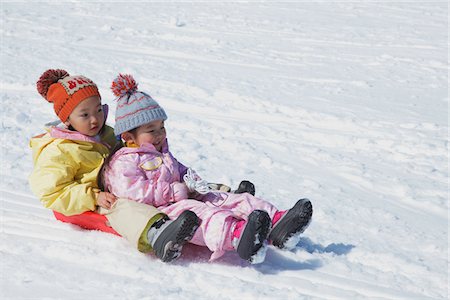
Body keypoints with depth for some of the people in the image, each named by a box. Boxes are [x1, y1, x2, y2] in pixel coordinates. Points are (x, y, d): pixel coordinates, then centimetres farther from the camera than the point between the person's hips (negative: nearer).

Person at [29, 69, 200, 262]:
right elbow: (52, 193, -14)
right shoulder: (56, 152, -7)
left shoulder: (107, 134, 18)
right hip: (91, 208, -9)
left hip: (123, 193, 9)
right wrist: (94, 197, -23)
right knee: (120, 209, -40)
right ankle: (155, 234, -68)